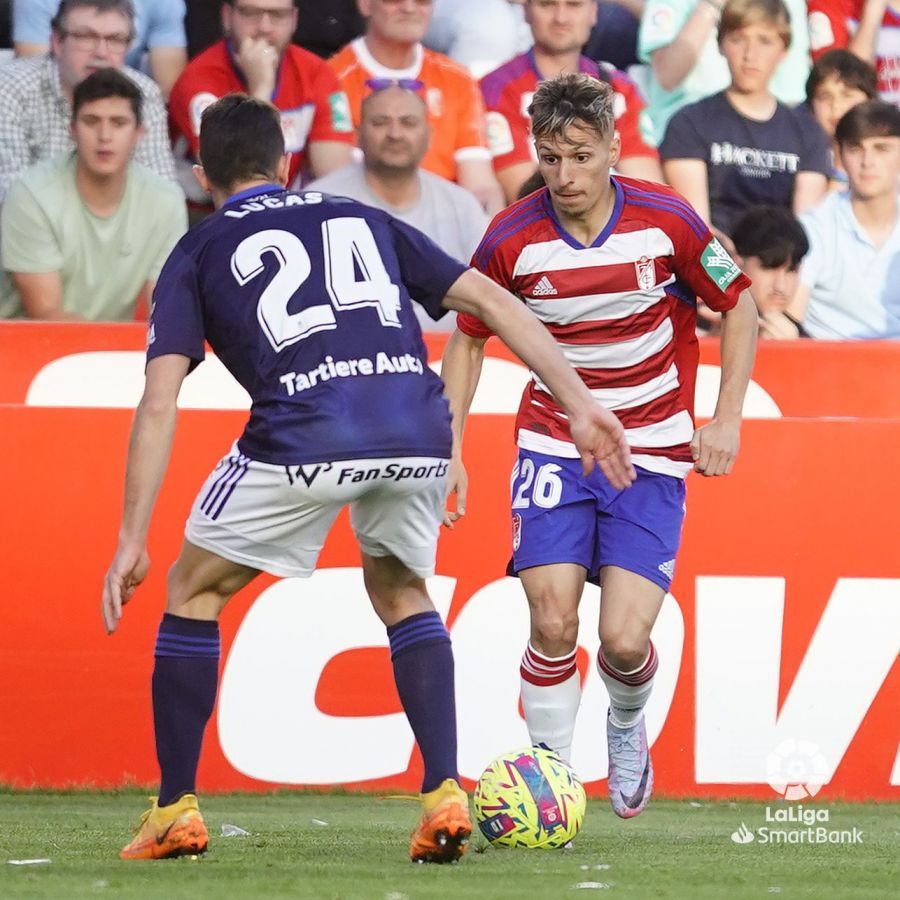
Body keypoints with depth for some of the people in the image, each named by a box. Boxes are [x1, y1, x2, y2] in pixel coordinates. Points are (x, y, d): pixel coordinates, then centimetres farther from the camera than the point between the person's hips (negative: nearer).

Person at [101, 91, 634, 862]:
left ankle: (176, 813, 20)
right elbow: (489, 300, 20)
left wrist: (133, 542, 6)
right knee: (402, 593, 29)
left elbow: (160, 403, 8)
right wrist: (582, 407, 19)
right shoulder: (363, 220, 28)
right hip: (417, 430, 3)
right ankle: (444, 795, 13)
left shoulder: (197, 255, 19)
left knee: (193, 591, 20)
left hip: (301, 437, -3)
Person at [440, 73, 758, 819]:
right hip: (554, 445, 1)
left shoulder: (666, 221, -12)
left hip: (651, 455, -1)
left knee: (624, 639, -11)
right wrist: (449, 449, 1)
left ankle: (628, 728, 24)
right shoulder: (512, 239, -10)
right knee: (552, 622, -17)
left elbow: (738, 304, 3)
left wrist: (727, 420, -4)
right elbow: (469, 338, 6)